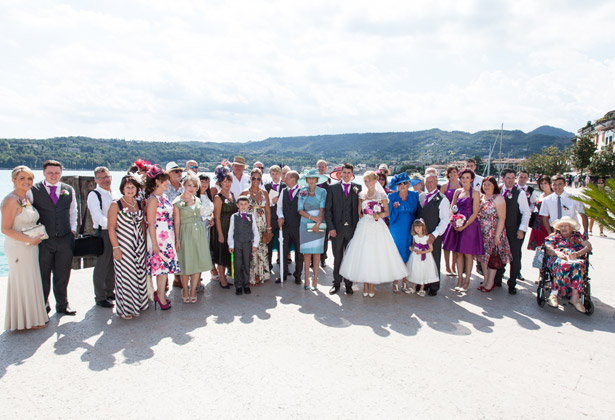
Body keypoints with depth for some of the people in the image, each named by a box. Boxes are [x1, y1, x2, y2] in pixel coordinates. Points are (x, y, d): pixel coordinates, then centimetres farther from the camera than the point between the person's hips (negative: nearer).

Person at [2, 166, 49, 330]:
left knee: (30, 282, 16)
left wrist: (38, 236, 5)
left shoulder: (27, 198, 9)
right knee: (22, 283, 4)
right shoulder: (11, 200, -16)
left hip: (30, 247, 8)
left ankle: (31, 316, 29)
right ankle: (23, 321, 19)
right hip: (18, 248, -8)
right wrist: (30, 239, -19)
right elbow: (5, 229, -18)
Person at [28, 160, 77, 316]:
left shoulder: (69, 190, 8)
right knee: (42, 276, 8)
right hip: (43, 240, -2)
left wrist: (72, 230, 8)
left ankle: (62, 305, 25)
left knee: (62, 276, 11)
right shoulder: (33, 190, -1)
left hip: (65, 239, 2)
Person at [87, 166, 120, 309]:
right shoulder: (94, 194, -8)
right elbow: (97, 216, -19)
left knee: (113, 264, 15)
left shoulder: (114, 194, 14)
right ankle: (100, 297, 12)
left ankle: (110, 292, 30)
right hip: (103, 233, -7)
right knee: (102, 265, 0)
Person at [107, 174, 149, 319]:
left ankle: (138, 304, 24)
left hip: (139, 245, 5)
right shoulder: (116, 205, -7)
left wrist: (144, 241, 8)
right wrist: (116, 248, -13)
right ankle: (125, 309, 16)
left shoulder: (140, 204, 7)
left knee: (139, 274, 9)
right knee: (125, 276, 1)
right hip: (123, 245, -5)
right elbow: (111, 228, -9)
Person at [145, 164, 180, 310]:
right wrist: (154, 243, -17)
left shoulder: (163, 197, 12)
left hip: (168, 237, 8)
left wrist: (175, 238, 17)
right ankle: (161, 296, 11)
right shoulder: (153, 199, -13)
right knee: (162, 266, -2)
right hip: (158, 237, -8)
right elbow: (151, 223, -15)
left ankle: (160, 293, 25)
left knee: (166, 266, 12)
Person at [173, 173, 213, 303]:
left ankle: (193, 290, 19)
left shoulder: (197, 200, 10)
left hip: (199, 232, 5)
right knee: (186, 263, 1)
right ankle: (185, 290, 21)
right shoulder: (177, 202, -5)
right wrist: (177, 240, -8)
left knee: (199, 262, 4)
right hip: (185, 233, -4)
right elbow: (176, 222, -6)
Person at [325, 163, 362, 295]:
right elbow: (327, 209, 1)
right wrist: (330, 227, -7)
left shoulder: (358, 188, 6)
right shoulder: (333, 188, 4)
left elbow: (359, 208, 4)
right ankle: (336, 283, 21)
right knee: (337, 258, 8)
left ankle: (348, 284, 20)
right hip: (337, 228, 0)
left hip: (352, 228, 1)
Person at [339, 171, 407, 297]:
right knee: (363, 255, 0)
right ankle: (365, 285, 10)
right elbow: (359, 212, 13)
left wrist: (380, 215, -15)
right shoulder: (362, 195, 9)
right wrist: (364, 219, 0)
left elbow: (387, 212, 3)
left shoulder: (382, 195, 2)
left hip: (378, 227, -2)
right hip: (364, 227, 2)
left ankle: (372, 286, 9)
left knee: (375, 255, -1)